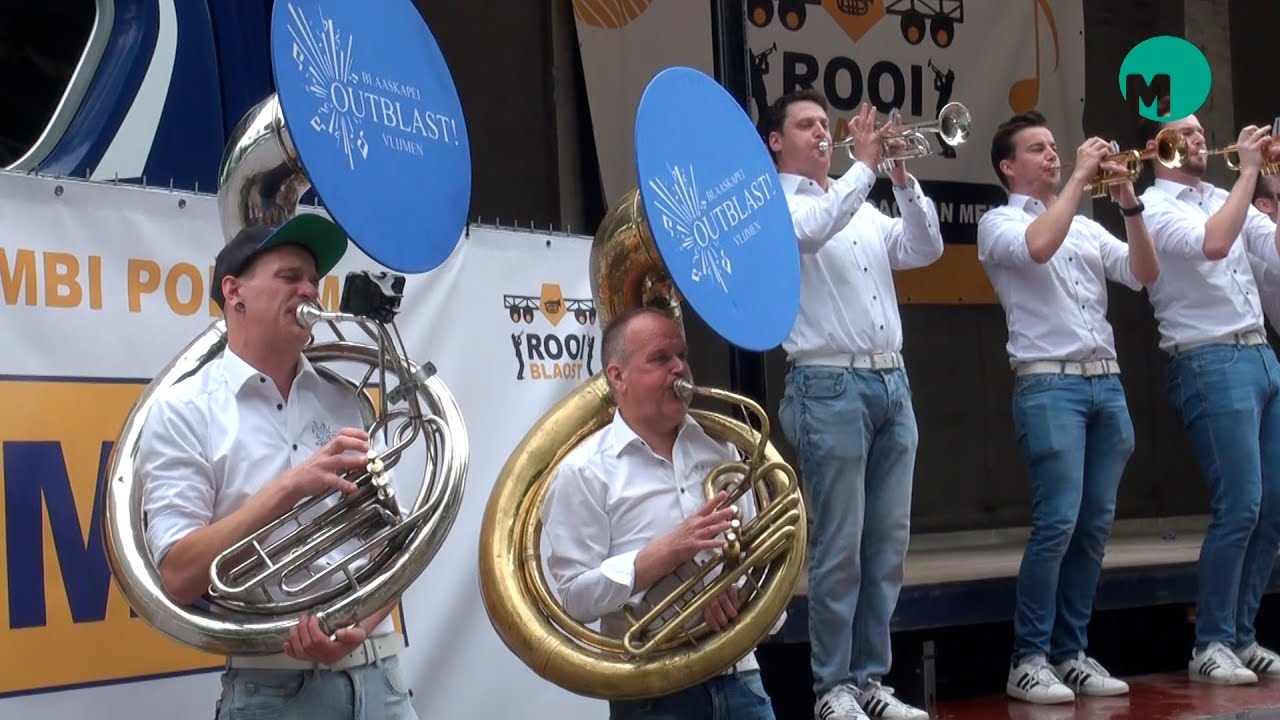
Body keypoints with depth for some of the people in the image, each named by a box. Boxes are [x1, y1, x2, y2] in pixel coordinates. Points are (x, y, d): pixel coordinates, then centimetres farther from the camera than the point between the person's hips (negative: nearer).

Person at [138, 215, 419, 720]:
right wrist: (291, 486, -19)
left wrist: (358, 626, -12)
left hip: (377, 676, 4)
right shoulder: (183, 411, -4)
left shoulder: (346, 405, 10)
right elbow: (179, 574, -11)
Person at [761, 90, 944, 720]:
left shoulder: (864, 209, 20)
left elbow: (925, 249, 9)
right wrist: (864, 165, -15)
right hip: (829, 388, -7)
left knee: (887, 544, 7)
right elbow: (811, 232, -20)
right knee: (839, 546, -6)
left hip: (892, 384, 7)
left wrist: (901, 177, -2)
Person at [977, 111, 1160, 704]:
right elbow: (1038, 247, -19)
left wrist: (1129, 205, -1)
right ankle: (1028, 659, -6)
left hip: (1107, 383, 6)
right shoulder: (999, 223, 3)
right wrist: (1080, 178, -11)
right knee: (1058, 520, -14)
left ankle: (1071, 652, 11)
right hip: (1049, 385, -6)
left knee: (1096, 524, 4)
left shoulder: (1088, 228, 20)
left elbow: (1146, 274, 9)